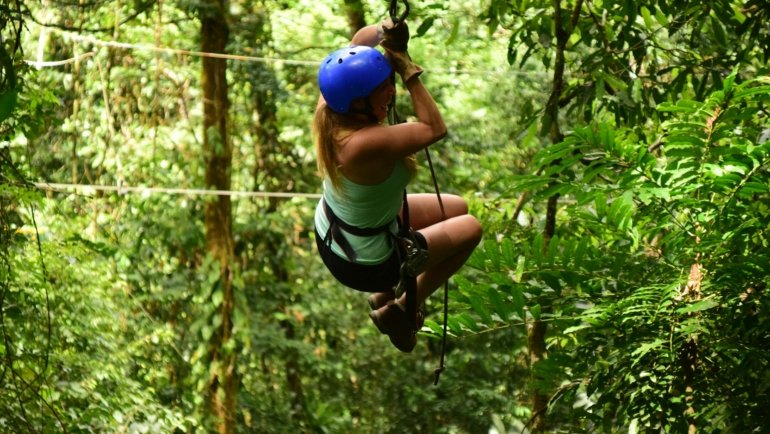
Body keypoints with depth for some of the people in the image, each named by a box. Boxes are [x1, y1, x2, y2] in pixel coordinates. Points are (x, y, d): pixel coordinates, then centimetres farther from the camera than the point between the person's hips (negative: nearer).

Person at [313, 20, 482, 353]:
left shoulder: (328, 109, -20)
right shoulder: (365, 143, -42)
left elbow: (361, 40, -6)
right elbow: (434, 129, -31)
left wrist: (384, 35, -27)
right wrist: (408, 70, -31)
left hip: (330, 235, 7)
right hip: (364, 264, -7)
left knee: (457, 208, 24)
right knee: (470, 228, 14)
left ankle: (385, 295, 32)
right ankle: (402, 309, 23)